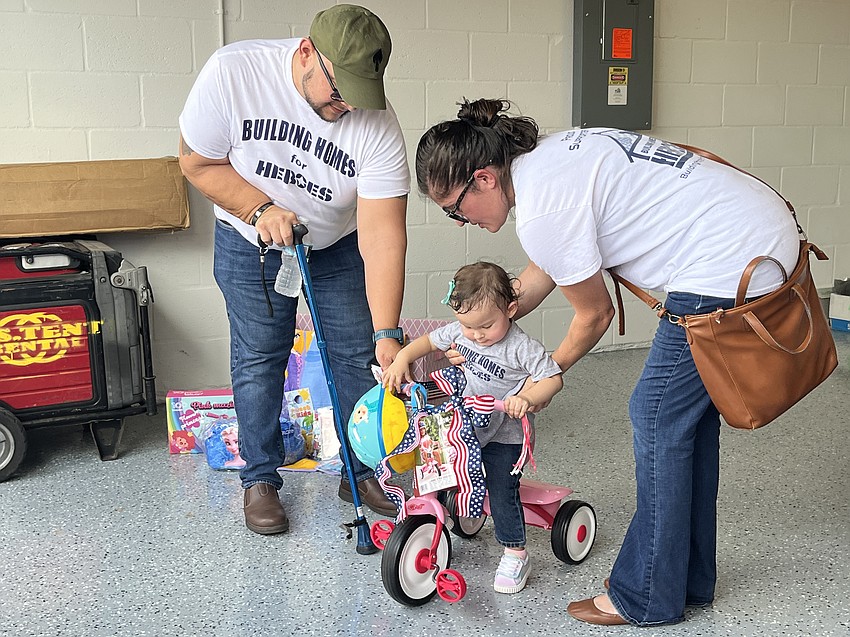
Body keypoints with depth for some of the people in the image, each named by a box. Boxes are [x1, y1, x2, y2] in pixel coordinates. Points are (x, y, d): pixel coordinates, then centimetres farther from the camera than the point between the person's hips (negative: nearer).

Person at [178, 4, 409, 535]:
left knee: (359, 356, 1)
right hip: (250, 242, 0)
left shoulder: (377, 124, -28)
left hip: (338, 246, 1)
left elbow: (382, 235, -30)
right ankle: (260, 480, 16)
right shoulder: (232, 72, -28)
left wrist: (387, 334, -33)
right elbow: (199, 162, -14)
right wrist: (261, 209, -28)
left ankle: (361, 472, 19)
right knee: (259, 360, 0)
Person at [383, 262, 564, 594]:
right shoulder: (459, 332, -5)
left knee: (502, 492, -7)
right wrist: (401, 360, -7)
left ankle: (515, 554, 9)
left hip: (505, 436, -5)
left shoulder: (522, 347, -21)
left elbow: (554, 378, -19)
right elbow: (428, 341, 9)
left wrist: (526, 398, -36)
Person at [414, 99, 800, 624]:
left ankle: (648, 598, 14)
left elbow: (596, 315, -7)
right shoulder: (544, 154, 9)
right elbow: (544, 272, 20)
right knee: (691, 411, 16)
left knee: (659, 418, 0)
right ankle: (690, 580, 31)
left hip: (731, 269, -10)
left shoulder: (542, 211, -20)